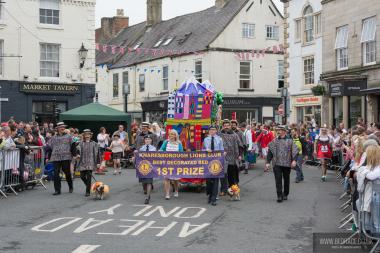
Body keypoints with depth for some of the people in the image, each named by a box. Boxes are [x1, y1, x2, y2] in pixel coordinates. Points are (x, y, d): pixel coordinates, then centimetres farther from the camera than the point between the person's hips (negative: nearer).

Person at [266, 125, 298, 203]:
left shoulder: (290, 141, 1)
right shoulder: (274, 141, 7)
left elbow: (295, 151, -3)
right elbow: (270, 152, 7)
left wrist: (294, 160, -16)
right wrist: (268, 162, 2)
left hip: (287, 164, 0)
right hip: (277, 164, 0)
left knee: (286, 179, 11)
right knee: (278, 180, -6)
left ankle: (285, 194, 27)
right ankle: (279, 196, -3)